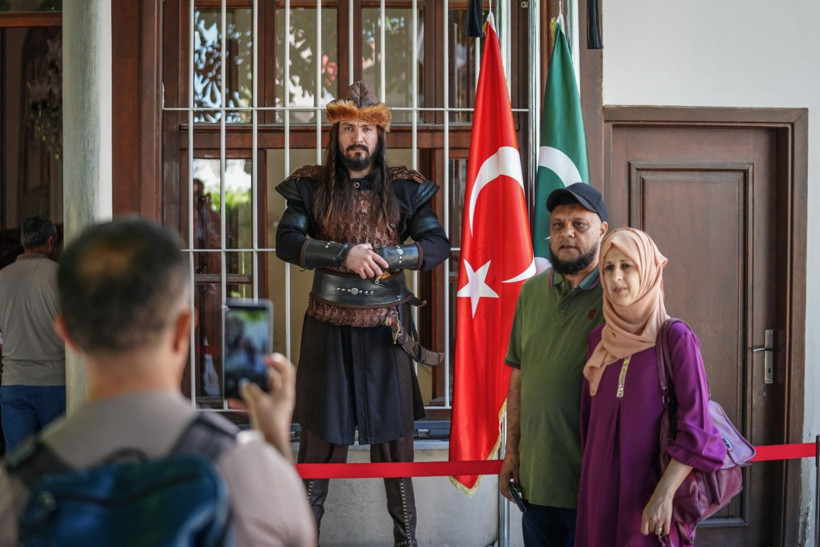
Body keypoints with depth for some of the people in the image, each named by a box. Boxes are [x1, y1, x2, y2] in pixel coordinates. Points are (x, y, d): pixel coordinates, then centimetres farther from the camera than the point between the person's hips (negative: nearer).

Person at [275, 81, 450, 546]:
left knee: (394, 429, 6)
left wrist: (384, 257, -19)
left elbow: (439, 245, -5)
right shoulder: (311, 186, 1)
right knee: (320, 429, 7)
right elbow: (286, 242, -10)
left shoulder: (403, 188, 1)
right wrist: (344, 254, -23)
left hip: (386, 327, 0)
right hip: (328, 326, 0)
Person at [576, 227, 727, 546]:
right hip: (600, 487, 5)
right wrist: (587, 485, 12)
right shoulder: (598, 340, 4)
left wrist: (664, 494, -19)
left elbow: (697, 428, -14)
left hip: (650, 486, -4)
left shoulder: (676, 338, -10)